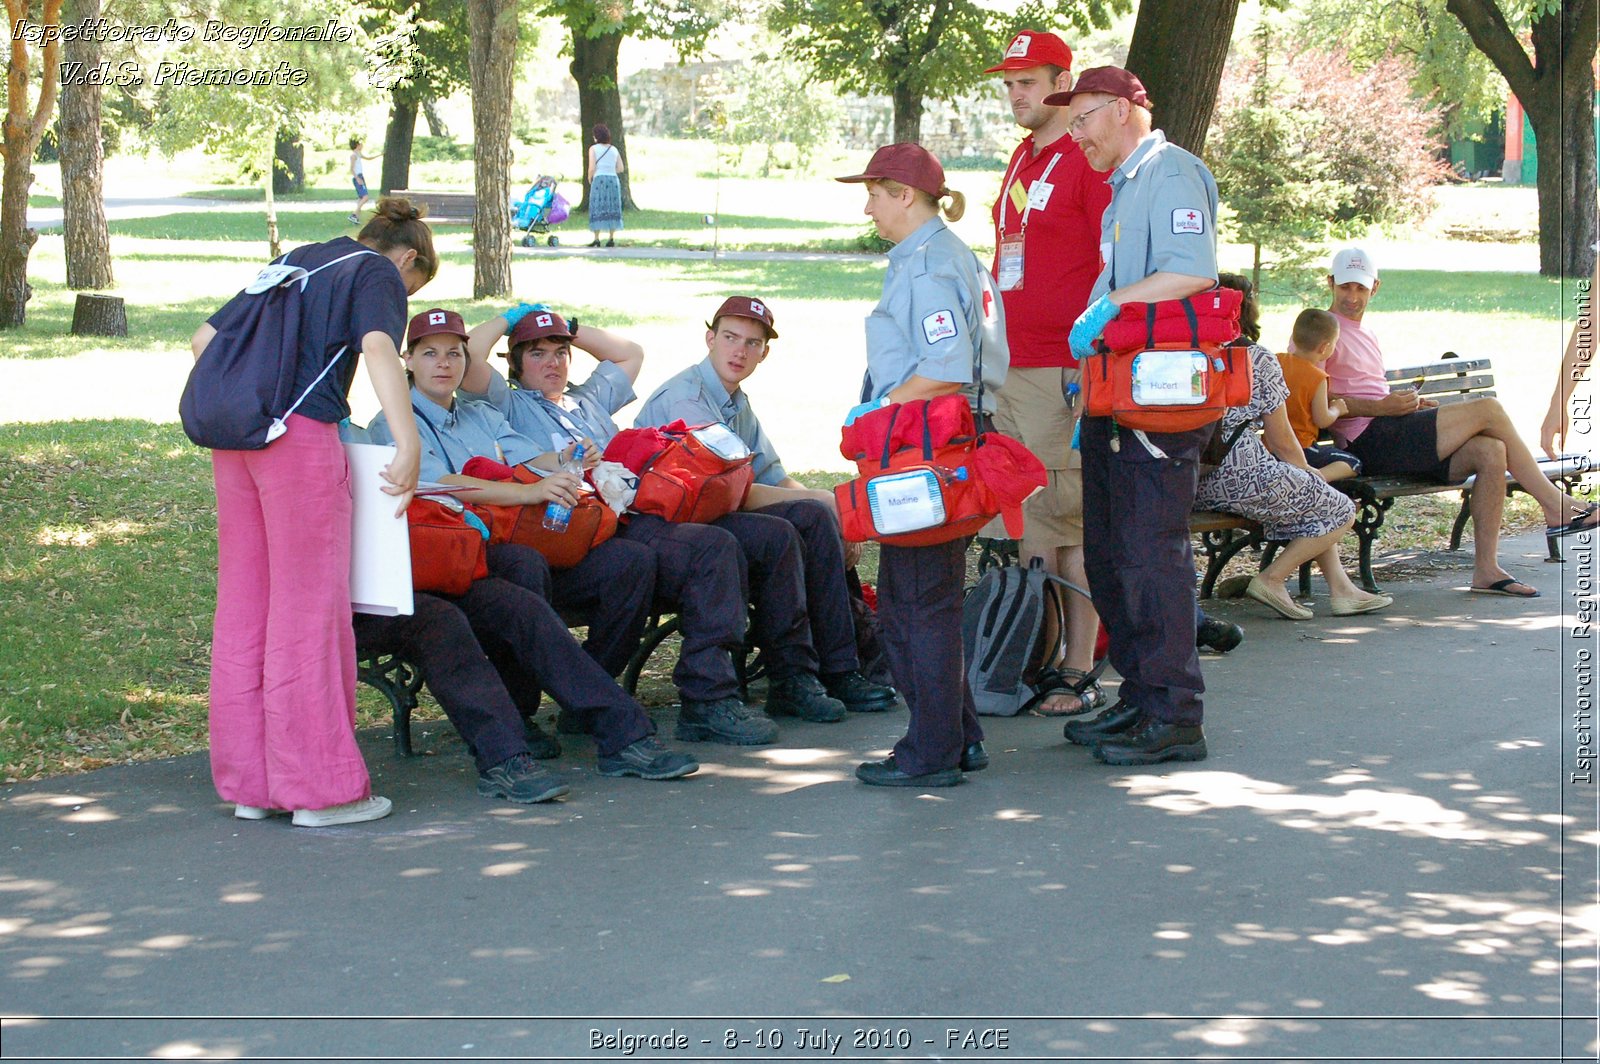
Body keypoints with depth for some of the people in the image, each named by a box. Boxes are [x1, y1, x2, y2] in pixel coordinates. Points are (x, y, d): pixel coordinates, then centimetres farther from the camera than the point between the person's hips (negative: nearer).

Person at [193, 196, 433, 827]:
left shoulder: (296, 262, 26)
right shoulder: (379, 273, 4)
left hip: (235, 437, 7)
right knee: (309, 612, -2)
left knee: (242, 608, 10)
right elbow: (378, 346, -17)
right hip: (303, 437, -7)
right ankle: (319, 787, 1)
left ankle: (249, 784, 15)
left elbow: (206, 338, 25)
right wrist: (409, 446, -23)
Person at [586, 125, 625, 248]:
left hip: (599, 179, -4)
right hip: (613, 179, 4)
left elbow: (592, 168, -8)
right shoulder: (614, 149, 12)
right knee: (612, 209, 7)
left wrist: (589, 179, 8)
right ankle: (611, 239, 5)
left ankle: (596, 239, -7)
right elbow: (621, 168, 9)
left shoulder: (593, 148, -1)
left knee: (597, 210, -1)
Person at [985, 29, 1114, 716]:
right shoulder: (1021, 160, 20)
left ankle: (1079, 676, -2)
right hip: (1012, 370, 9)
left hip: (1066, 374, -9)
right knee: (1019, 526, 11)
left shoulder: (1087, 159, -8)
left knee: (1067, 525, -7)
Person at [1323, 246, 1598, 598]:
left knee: (1490, 451, -15)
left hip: (1389, 440, 9)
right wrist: (1382, 406, -18)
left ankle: (1486, 570, -16)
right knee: (1488, 409, -15)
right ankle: (1554, 504, -4)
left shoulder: (1365, 334, 28)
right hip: (1368, 441, -9)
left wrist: (1403, 401, 10)